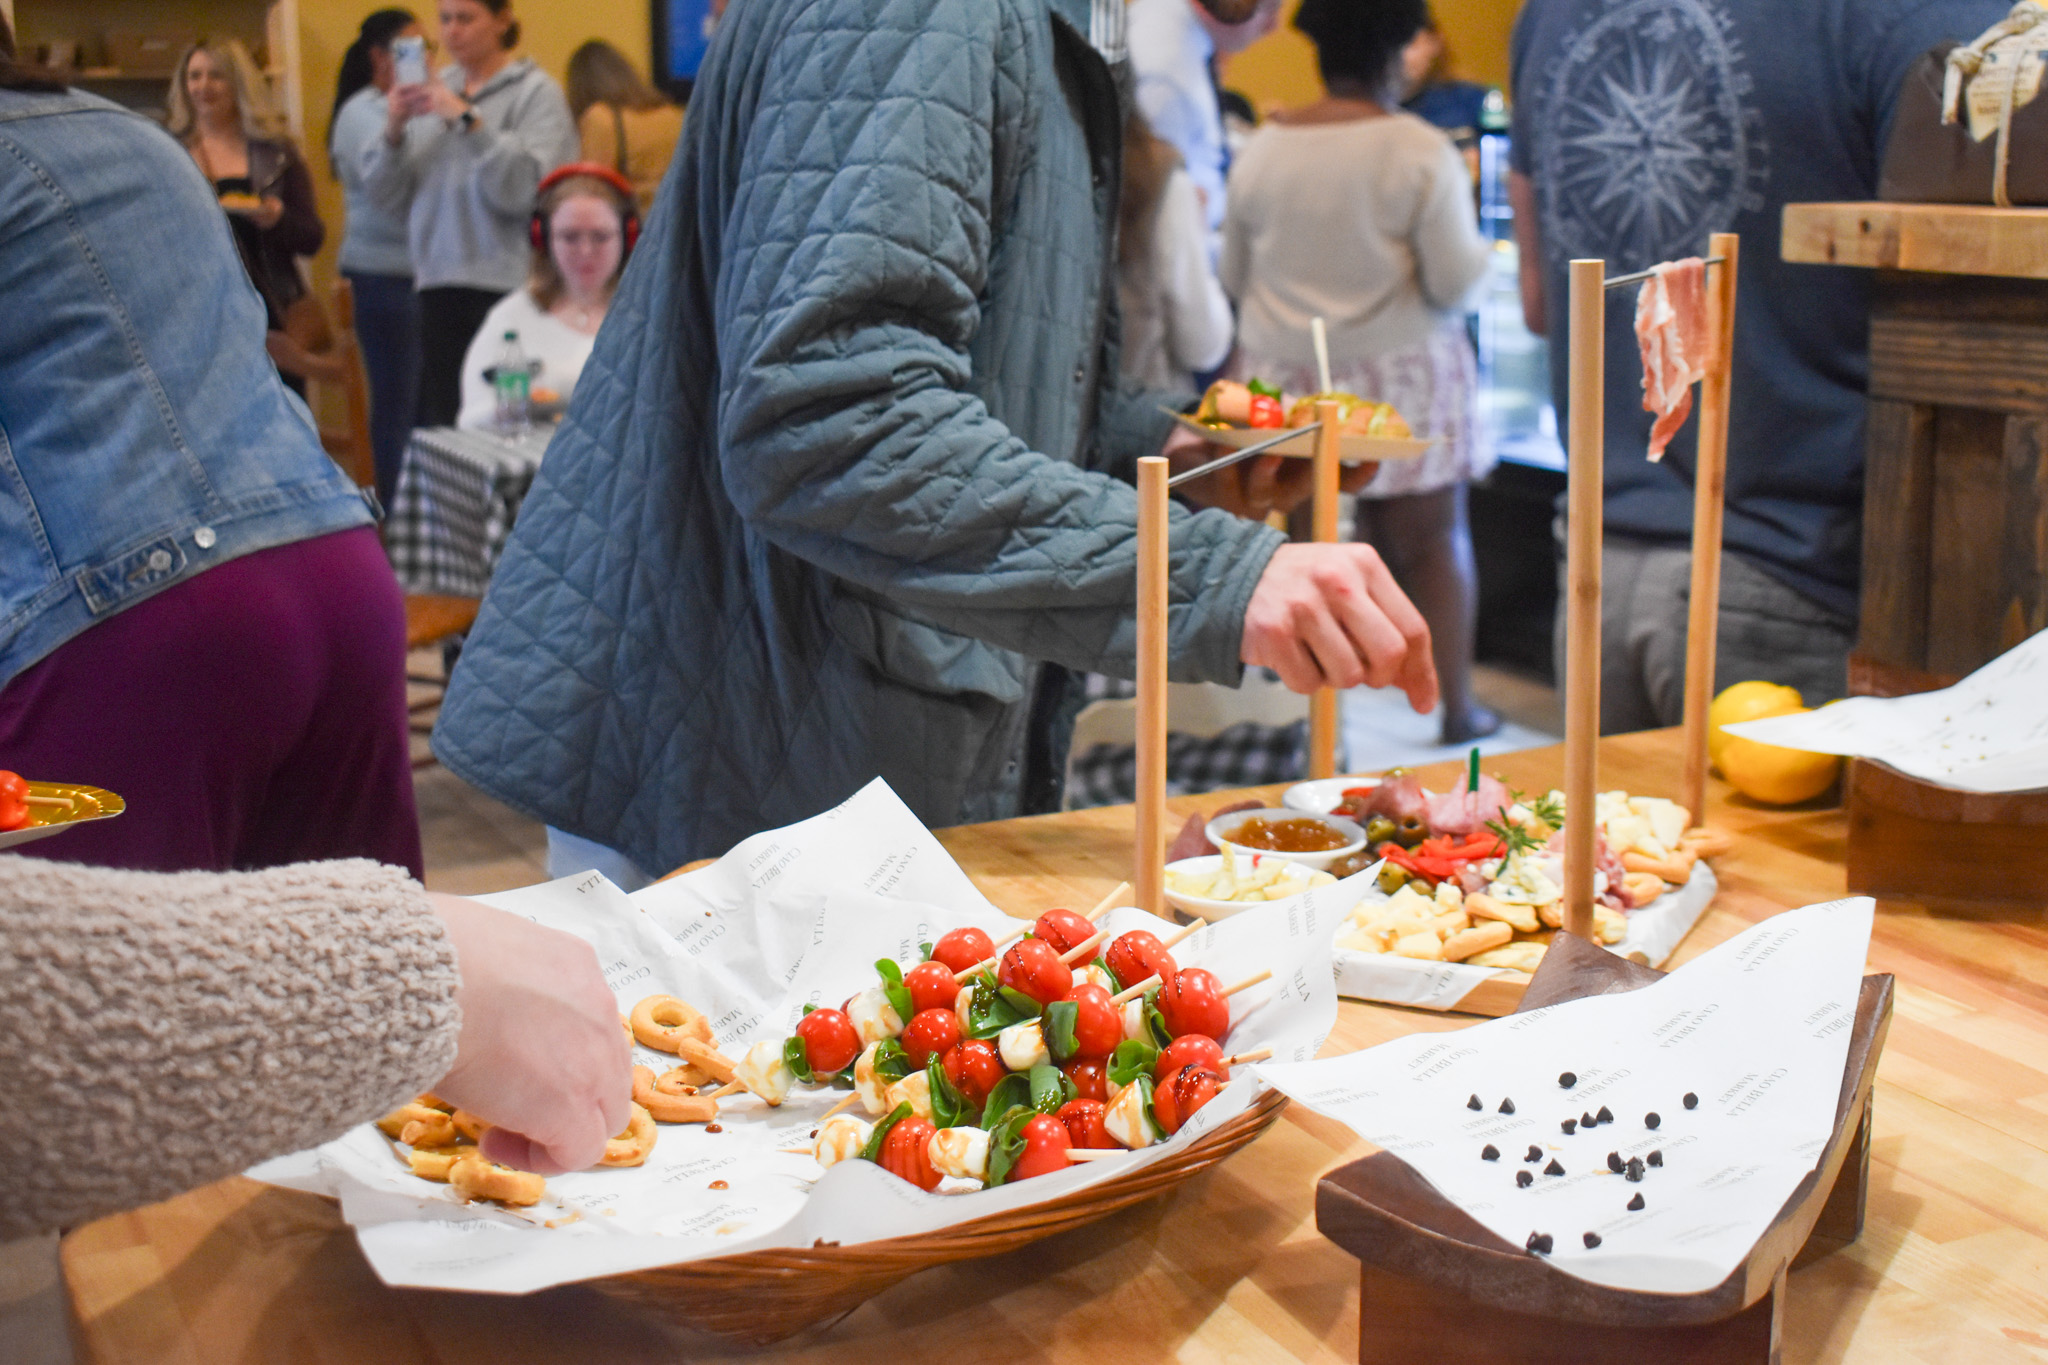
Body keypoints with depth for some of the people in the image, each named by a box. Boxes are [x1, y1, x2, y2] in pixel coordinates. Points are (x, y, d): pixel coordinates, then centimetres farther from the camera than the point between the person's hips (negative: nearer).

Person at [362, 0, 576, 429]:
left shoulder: (536, 92, 1)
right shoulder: (434, 91, 16)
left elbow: (523, 188, -13)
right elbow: (383, 187, 13)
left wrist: (467, 119, -15)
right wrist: (394, 129, -4)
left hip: (505, 285, -5)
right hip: (438, 284, 5)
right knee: (439, 418, 4)